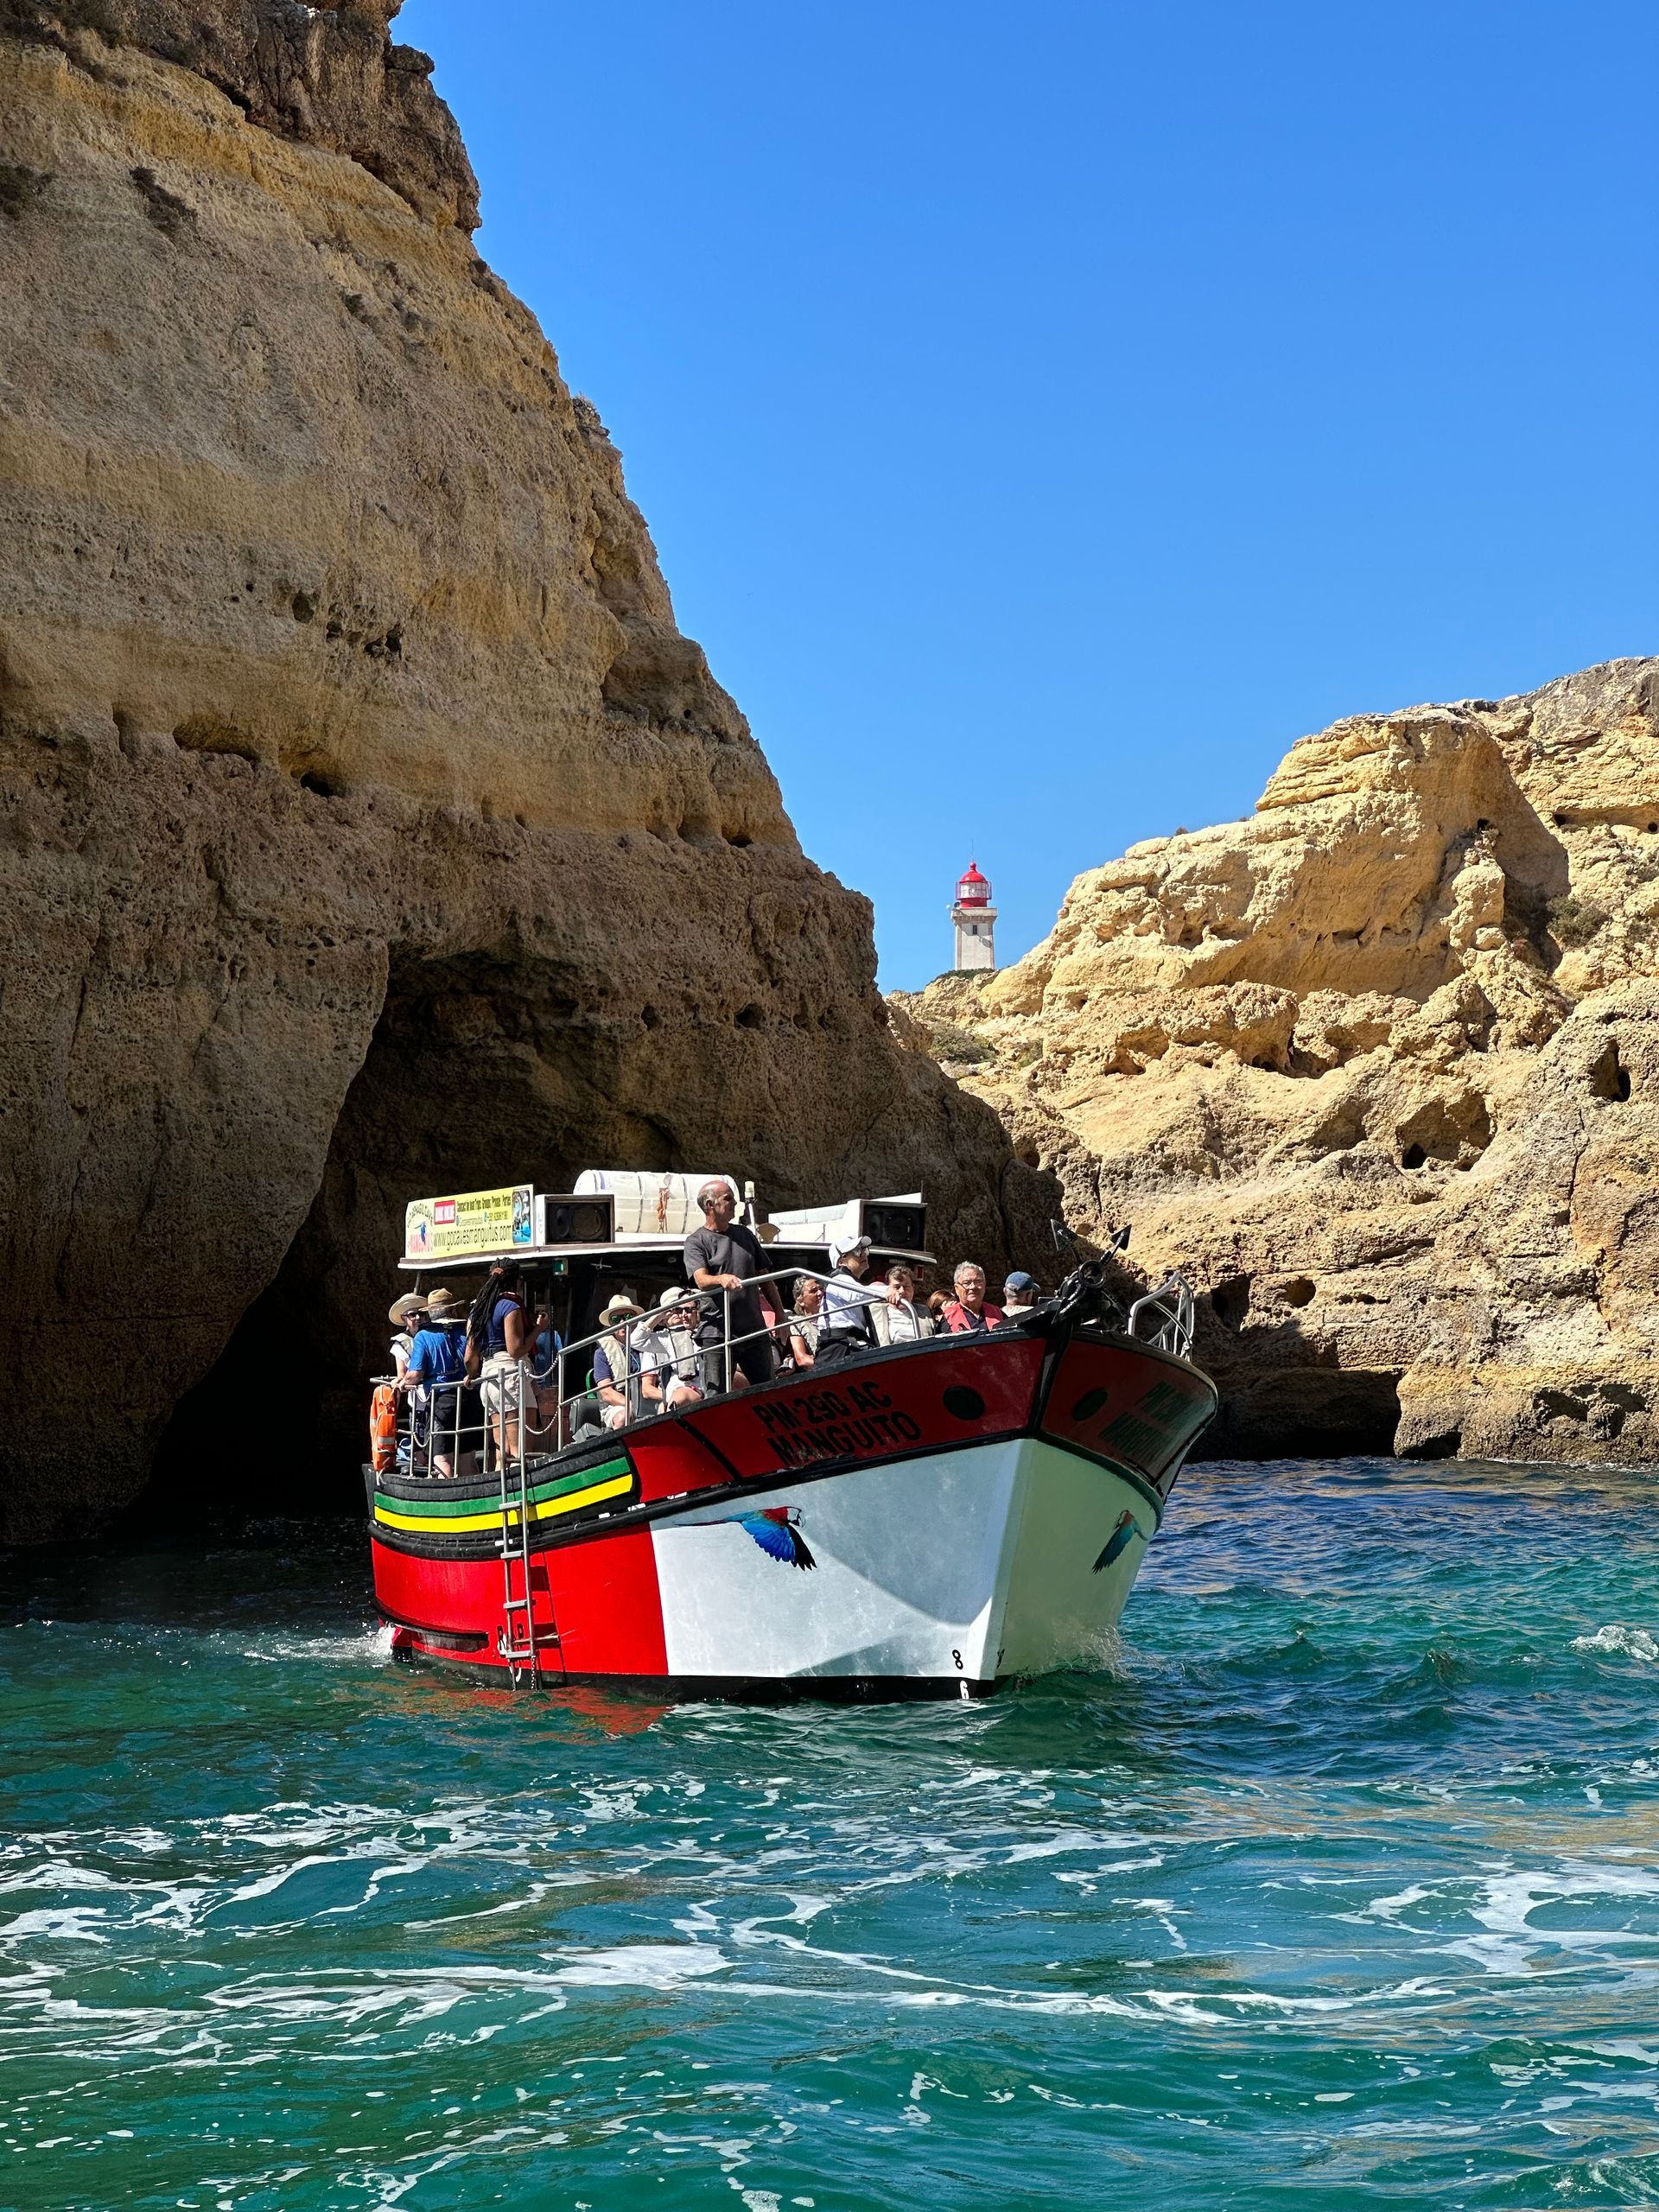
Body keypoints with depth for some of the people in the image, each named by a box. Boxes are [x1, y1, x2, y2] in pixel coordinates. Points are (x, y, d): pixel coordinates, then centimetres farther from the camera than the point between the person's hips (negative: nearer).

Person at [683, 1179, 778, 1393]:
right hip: (717, 1332, -5)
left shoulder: (745, 1235, 16)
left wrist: (778, 1313, 17)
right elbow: (701, 1280, -18)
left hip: (754, 1330, 5)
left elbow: (763, 1277, 22)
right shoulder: (696, 1242, -1)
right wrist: (722, 1279, -38)